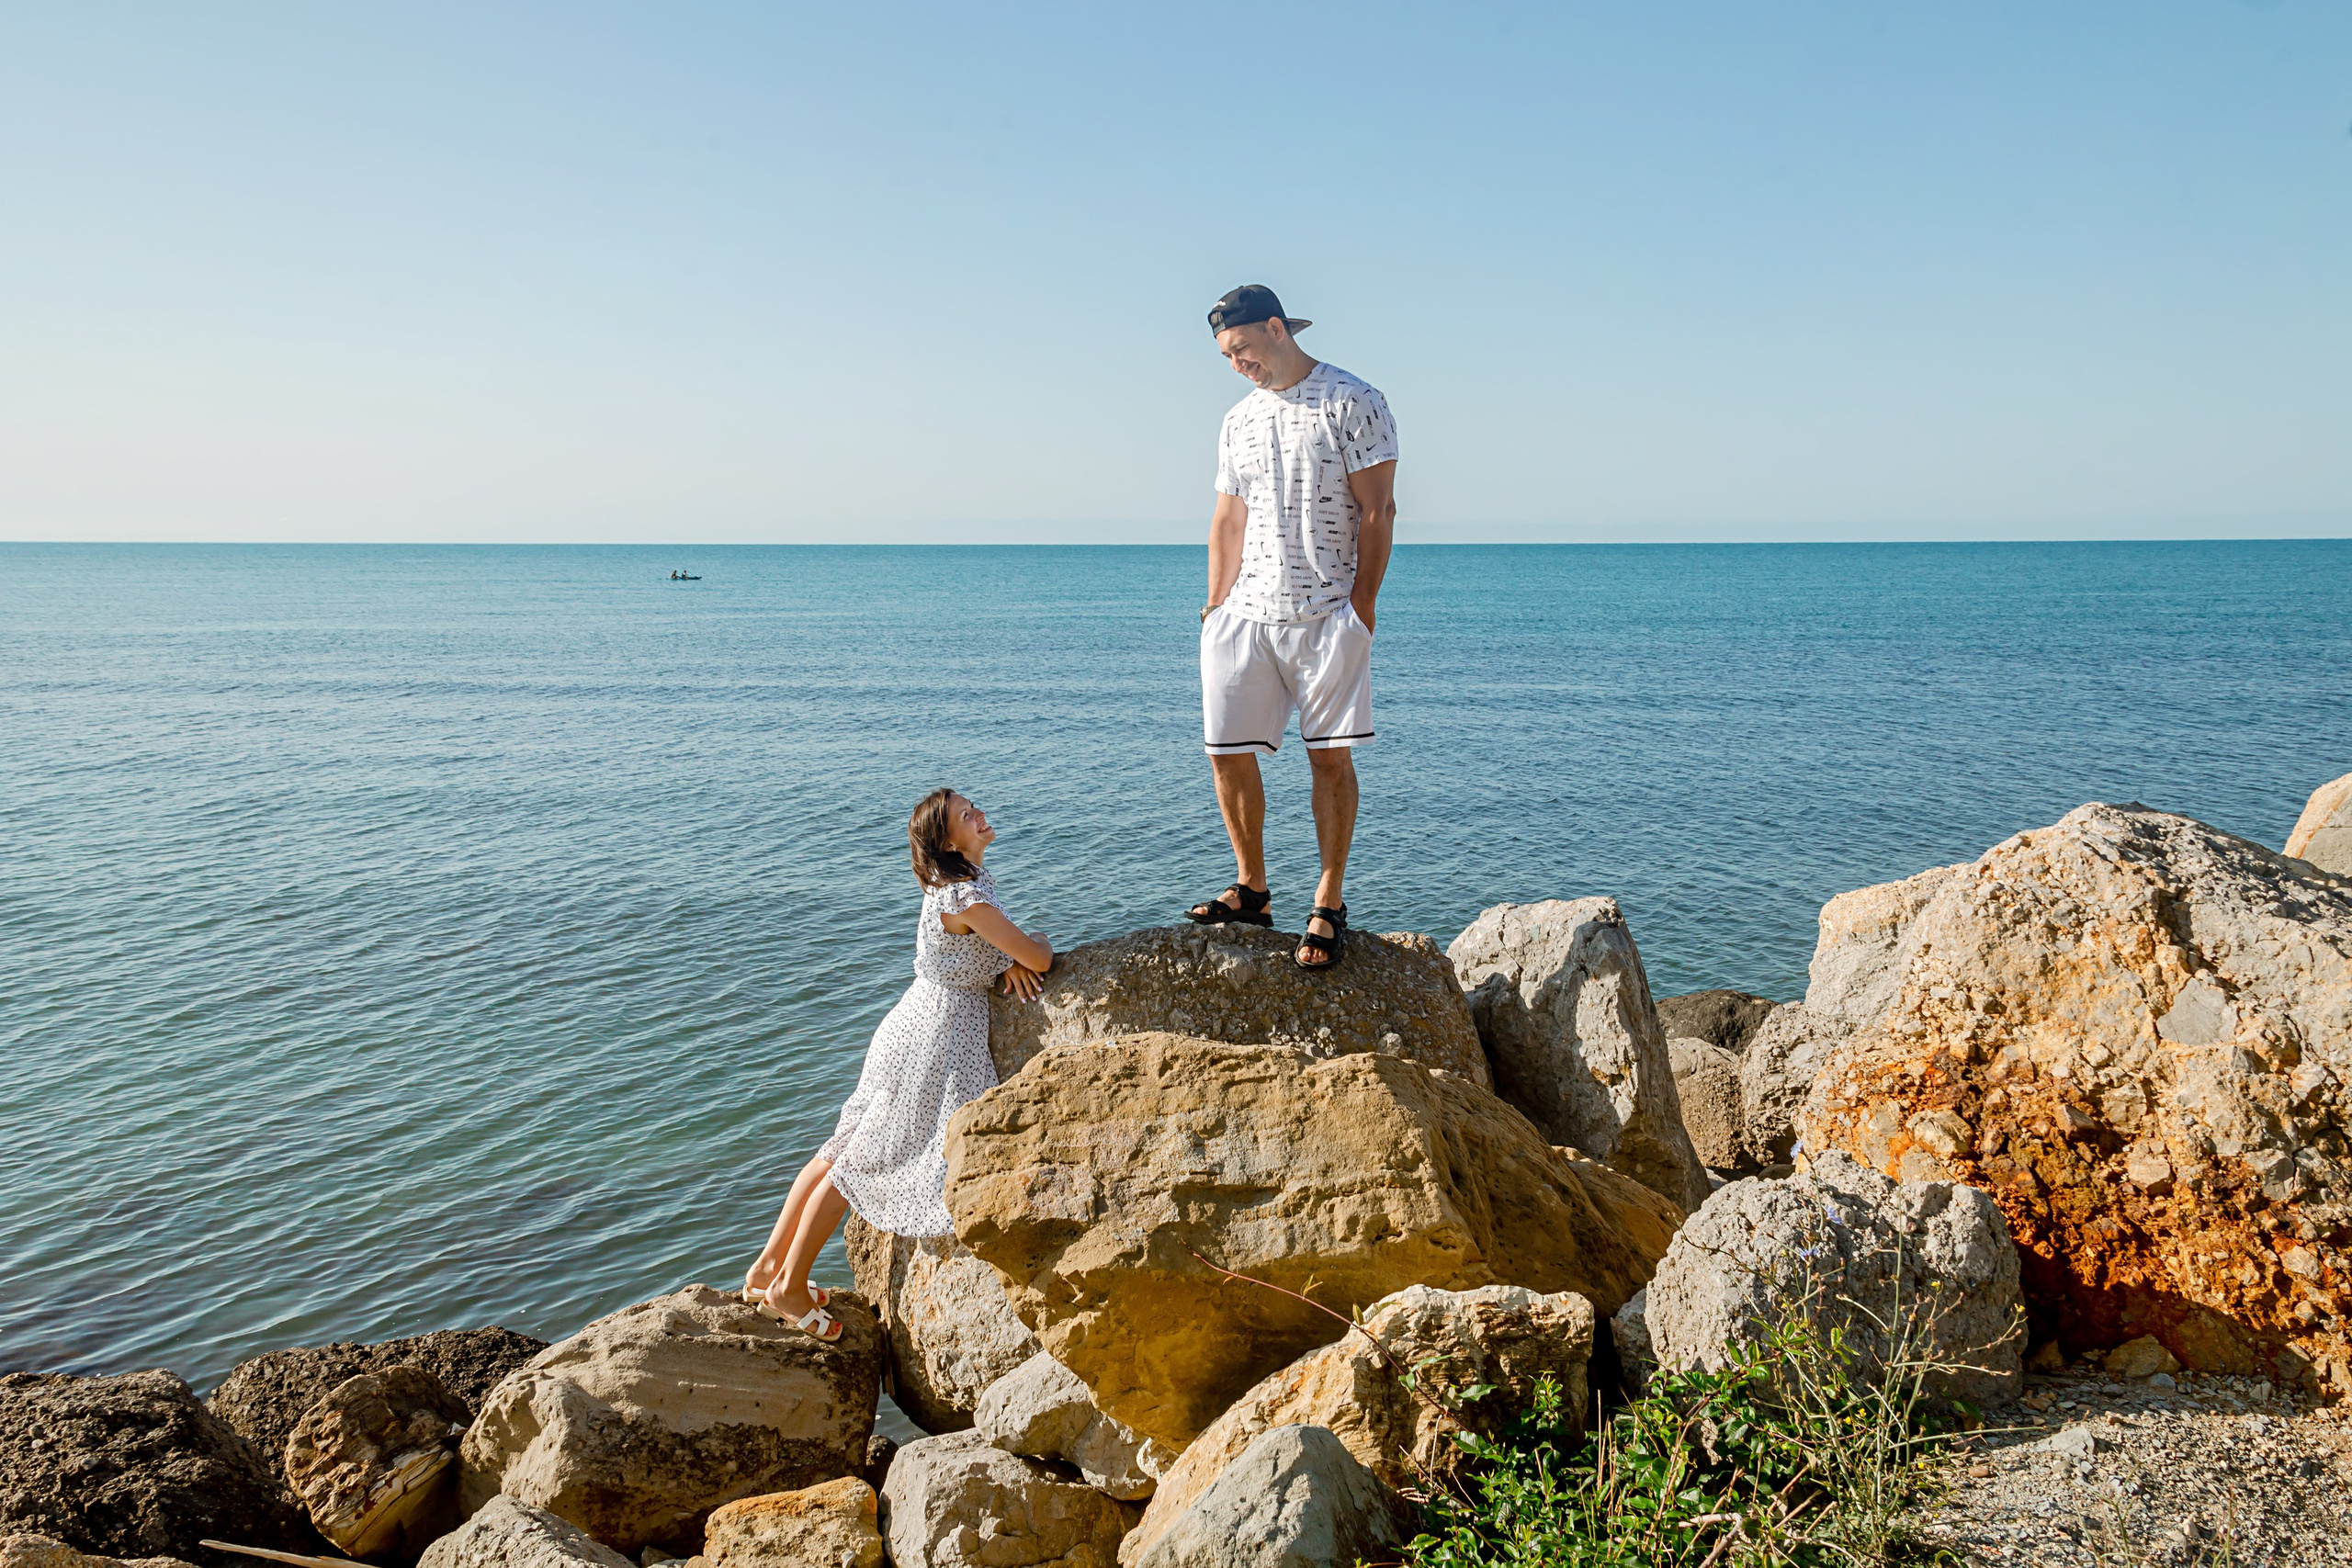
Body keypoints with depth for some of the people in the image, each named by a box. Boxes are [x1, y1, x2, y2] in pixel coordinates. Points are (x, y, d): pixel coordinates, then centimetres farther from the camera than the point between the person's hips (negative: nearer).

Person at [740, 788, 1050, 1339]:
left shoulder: (961, 881, 8)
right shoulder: (965, 896, -22)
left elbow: (975, 945, 22)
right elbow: (1038, 958, -19)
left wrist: (1007, 960, 0)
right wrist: (1037, 941, 5)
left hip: (915, 1024, 10)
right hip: (939, 1033, -10)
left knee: (847, 1150, 15)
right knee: (859, 1160, 0)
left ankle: (769, 1266, 24)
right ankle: (788, 1288, 12)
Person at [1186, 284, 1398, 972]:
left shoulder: (1353, 403, -3)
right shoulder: (1238, 421, 16)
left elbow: (1378, 512, -6)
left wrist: (1361, 605, -11)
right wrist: (1215, 607, 13)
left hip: (1327, 616, -5)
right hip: (1245, 615, 6)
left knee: (1330, 757, -3)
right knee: (1226, 752, 2)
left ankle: (1328, 907, 6)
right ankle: (1251, 889, 18)